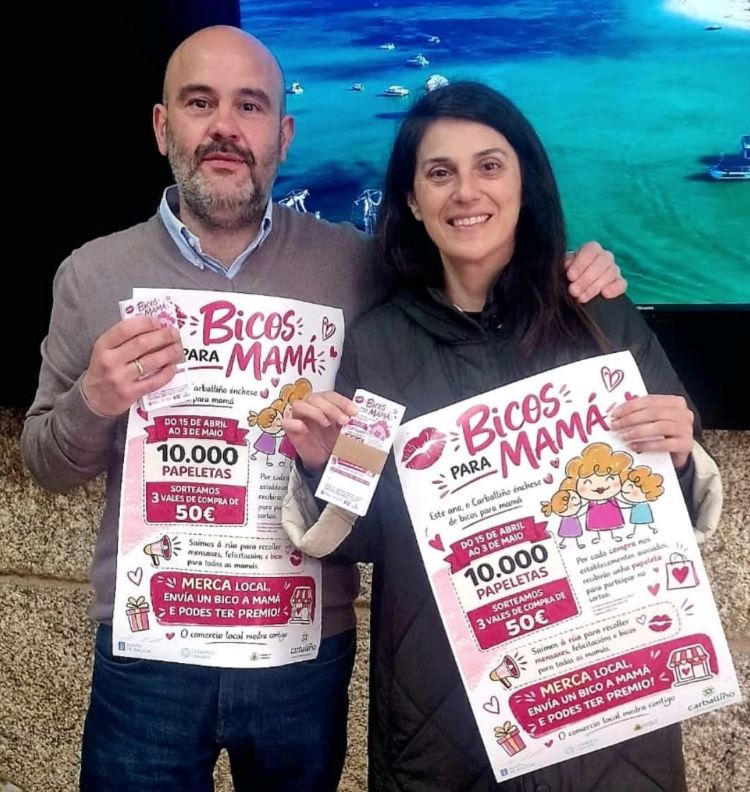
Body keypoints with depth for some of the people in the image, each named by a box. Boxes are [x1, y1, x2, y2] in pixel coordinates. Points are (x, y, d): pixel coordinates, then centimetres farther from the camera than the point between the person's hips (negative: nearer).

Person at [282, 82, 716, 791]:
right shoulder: (375, 344, -3)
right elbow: (366, 540, 2)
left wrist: (678, 460, -18)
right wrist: (322, 470, -16)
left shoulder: (605, 321, -5)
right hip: (437, 693, 1)